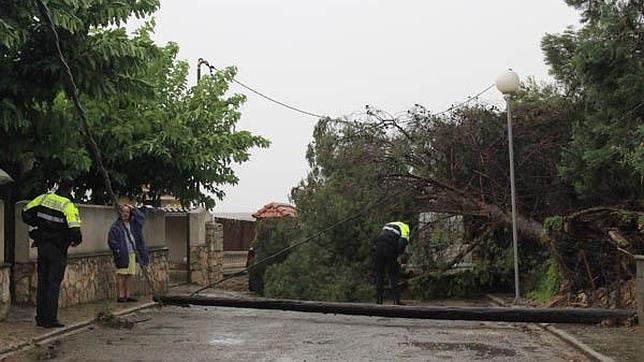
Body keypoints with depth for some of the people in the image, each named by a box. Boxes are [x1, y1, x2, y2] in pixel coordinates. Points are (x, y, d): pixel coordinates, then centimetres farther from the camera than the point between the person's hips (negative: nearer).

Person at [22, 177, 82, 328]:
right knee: (54, 283, 1)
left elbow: (25, 213, 8)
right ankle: (50, 319, 2)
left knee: (42, 282, 14)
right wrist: (76, 240, -2)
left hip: (42, 246, 6)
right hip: (58, 249, -5)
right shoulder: (68, 205, -16)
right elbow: (75, 231, -23)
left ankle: (40, 317, 19)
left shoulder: (44, 198, 1)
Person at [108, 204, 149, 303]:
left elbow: (142, 217, 20)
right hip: (122, 254, -6)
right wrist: (117, 250, -15)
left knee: (128, 276, 9)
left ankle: (127, 295, 14)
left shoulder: (132, 224, 14)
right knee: (121, 275, -6)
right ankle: (120, 296, -3)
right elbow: (111, 240, -7)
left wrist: (133, 209, 14)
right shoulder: (116, 226, -4)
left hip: (132, 253, 6)